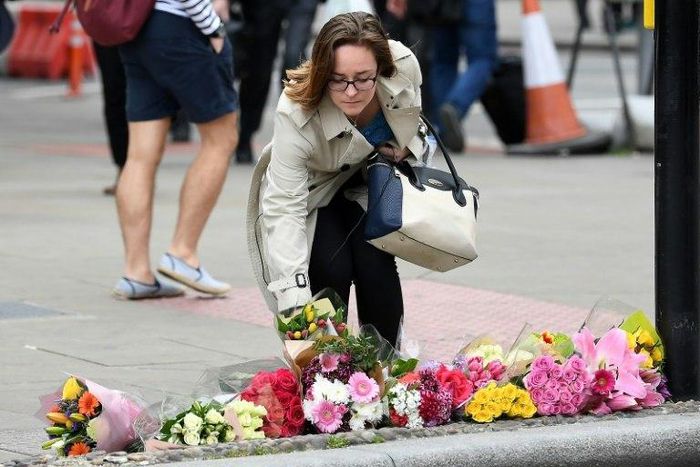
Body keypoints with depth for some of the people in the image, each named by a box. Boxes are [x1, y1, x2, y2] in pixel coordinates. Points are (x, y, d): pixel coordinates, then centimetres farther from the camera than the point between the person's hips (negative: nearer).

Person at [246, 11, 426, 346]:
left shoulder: (404, 68, -29)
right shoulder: (296, 114, -39)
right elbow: (284, 208, -41)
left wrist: (405, 147, -19)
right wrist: (295, 296, -49)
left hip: (369, 182, 3)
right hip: (311, 192, -3)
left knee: (374, 263, -20)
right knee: (333, 269, -23)